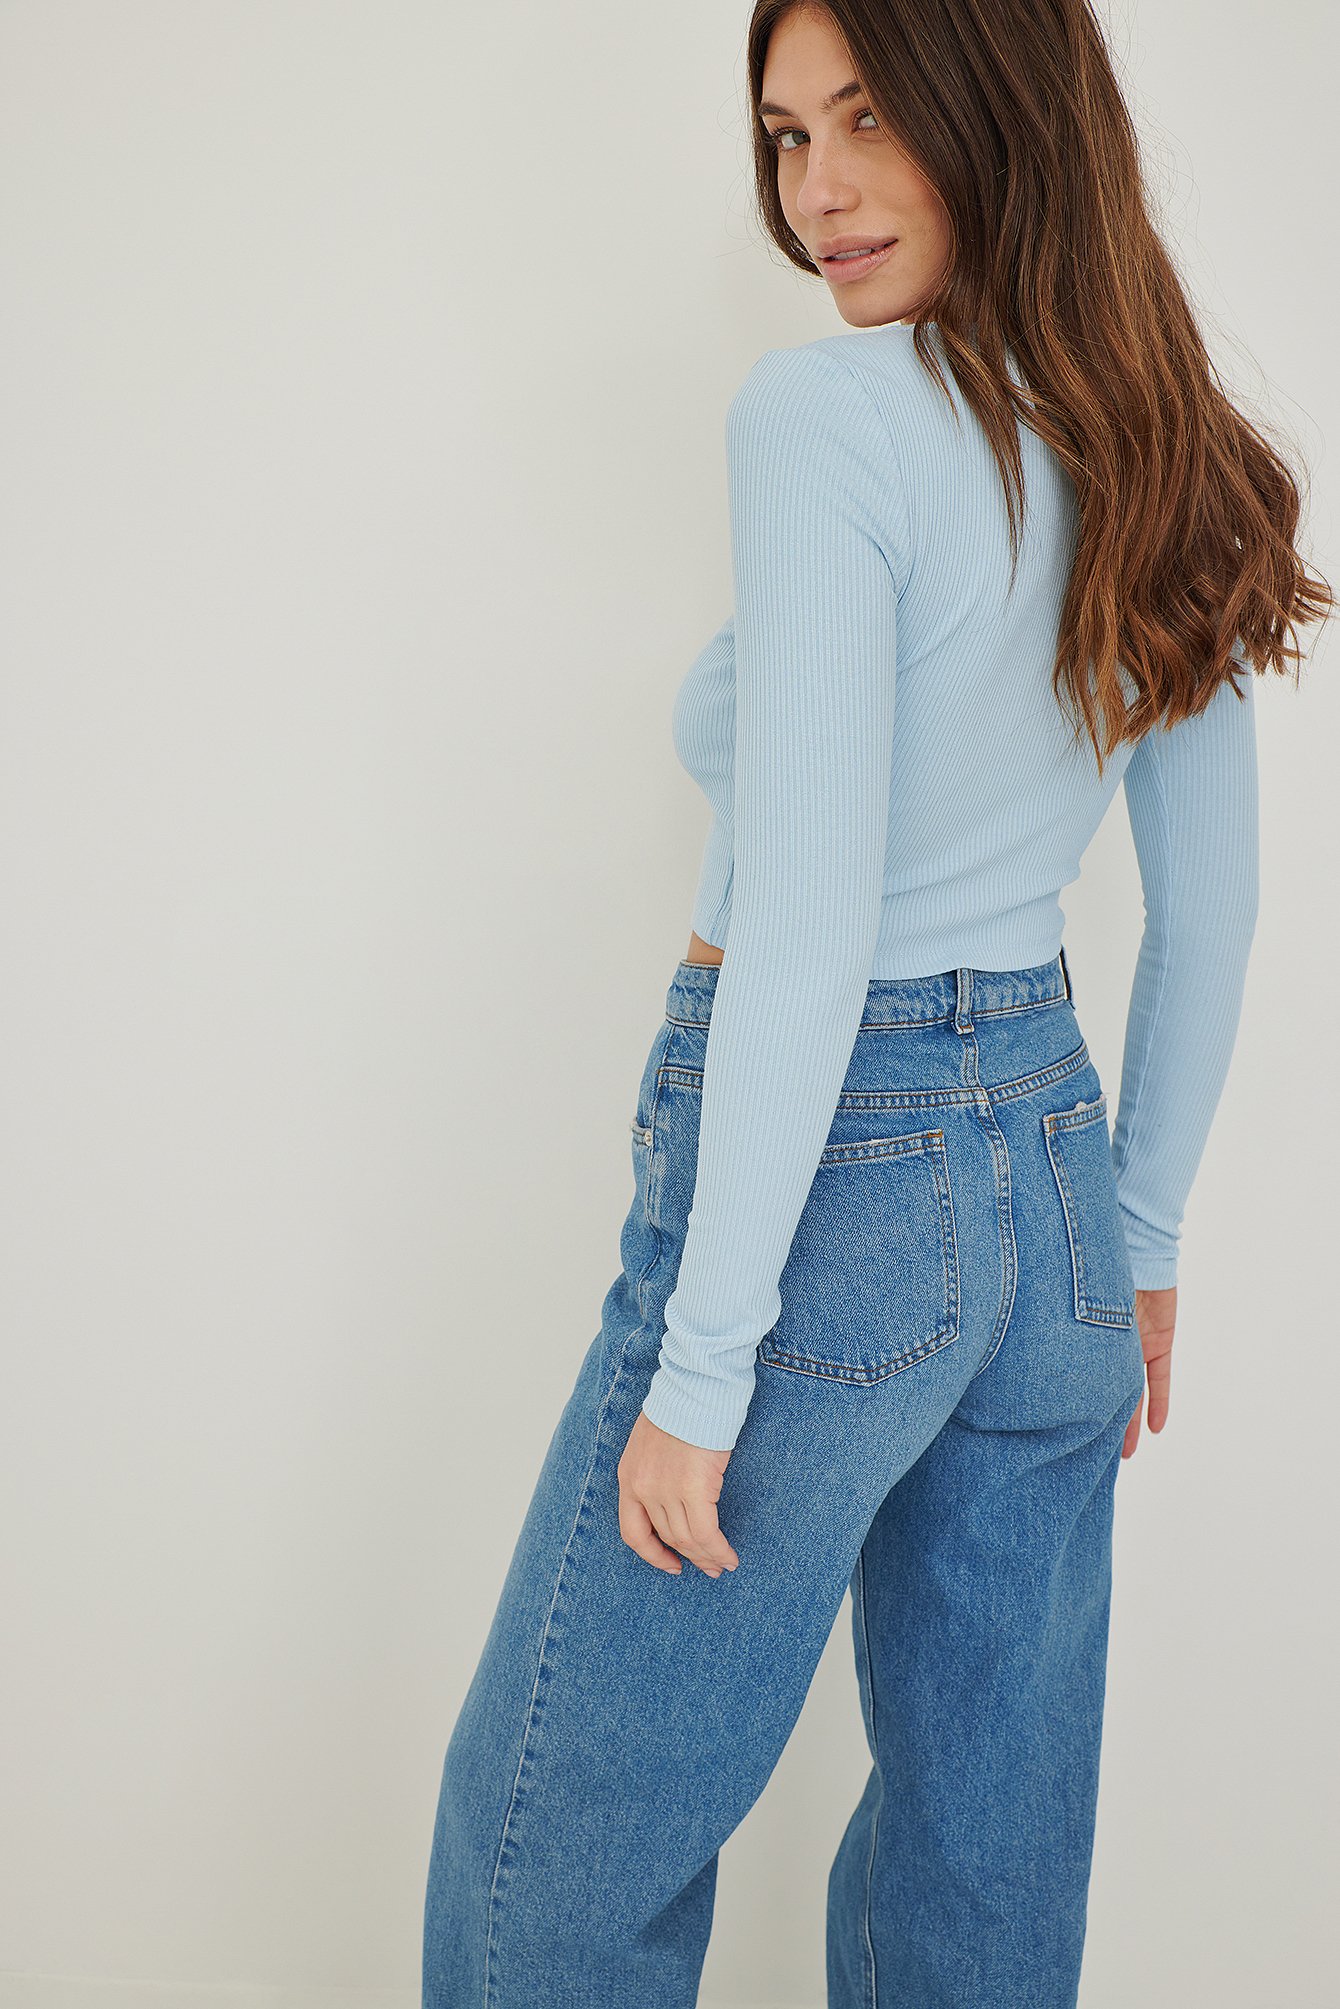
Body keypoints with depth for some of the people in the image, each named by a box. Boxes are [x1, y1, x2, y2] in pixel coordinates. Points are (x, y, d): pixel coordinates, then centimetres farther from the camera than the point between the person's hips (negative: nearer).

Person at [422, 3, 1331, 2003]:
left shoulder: (826, 417, -17)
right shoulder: (1160, 453, 6)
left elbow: (807, 920, -23)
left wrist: (702, 1363, -17)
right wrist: (1140, 1236, 21)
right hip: (1048, 1165, 8)